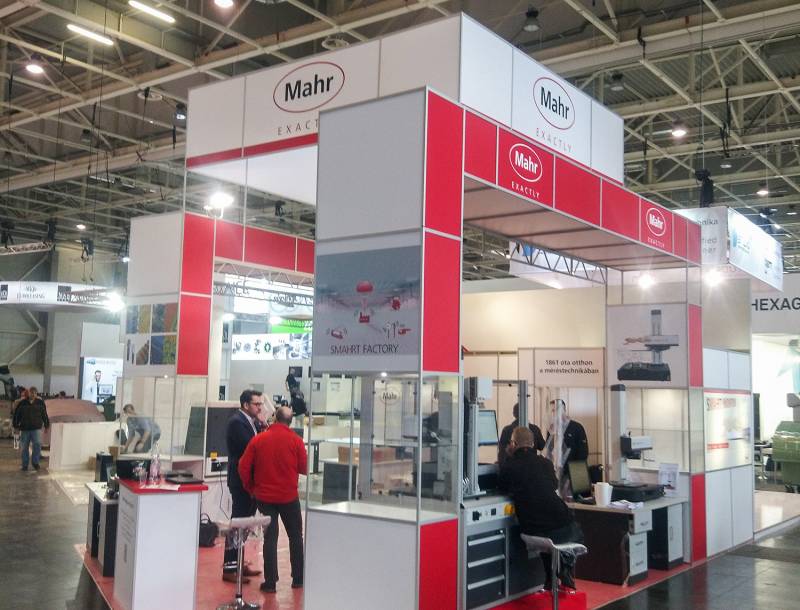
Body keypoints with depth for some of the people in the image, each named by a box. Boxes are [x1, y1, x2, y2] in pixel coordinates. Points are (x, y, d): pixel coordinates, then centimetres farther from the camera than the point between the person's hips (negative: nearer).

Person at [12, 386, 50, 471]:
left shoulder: (40, 403, 3)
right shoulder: (22, 403, 0)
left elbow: (44, 415, 12)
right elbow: (16, 415, 6)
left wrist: (46, 425, 14)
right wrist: (16, 425, 5)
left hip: (36, 428, -1)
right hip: (24, 429, 1)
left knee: (37, 444, -17)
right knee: (24, 447, 7)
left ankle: (35, 462, 0)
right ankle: (24, 465, 18)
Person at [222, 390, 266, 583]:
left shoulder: (251, 422, 12)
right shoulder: (237, 422, -16)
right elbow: (249, 446, -25)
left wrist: (262, 426, -5)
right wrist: (261, 426, -16)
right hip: (241, 480, -9)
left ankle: (237, 562, 27)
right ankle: (229, 568, 0)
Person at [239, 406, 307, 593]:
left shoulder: (258, 439, -3)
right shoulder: (295, 440, -8)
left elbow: (243, 467, -5)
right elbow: (304, 469, -4)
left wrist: (251, 488, 9)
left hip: (264, 496, 1)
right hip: (289, 496, -1)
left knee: (270, 537, 6)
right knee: (295, 536, 13)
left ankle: (270, 582, 4)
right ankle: (298, 578, 18)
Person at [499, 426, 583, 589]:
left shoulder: (508, 466, -4)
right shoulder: (545, 463, 5)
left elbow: (502, 488, 18)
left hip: (533, 531, 0)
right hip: (562, 527, 0)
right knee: (577, 533, 35)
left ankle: (551, 579, 18)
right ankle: (565, 566, 12)